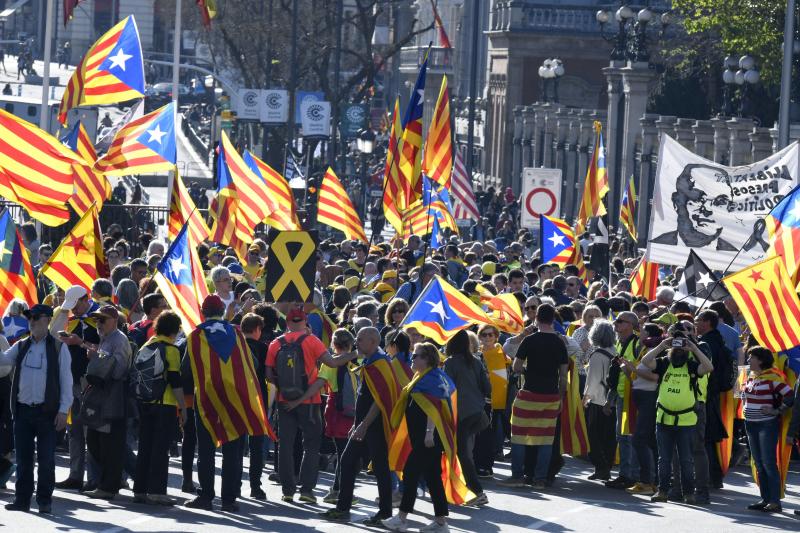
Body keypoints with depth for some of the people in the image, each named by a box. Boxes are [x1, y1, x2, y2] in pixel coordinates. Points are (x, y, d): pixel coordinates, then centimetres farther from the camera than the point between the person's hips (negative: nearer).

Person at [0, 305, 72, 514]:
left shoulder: (58, 348, 0)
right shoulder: (21, 347, 12)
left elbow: (66, 380, -2)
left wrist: (63, 410, -7)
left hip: (47, 411, -4)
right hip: (23, 410, 4)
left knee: (46, 459, -1)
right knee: (23, 458, 6)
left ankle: (45, 500, 7)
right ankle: (22, 499, 12)